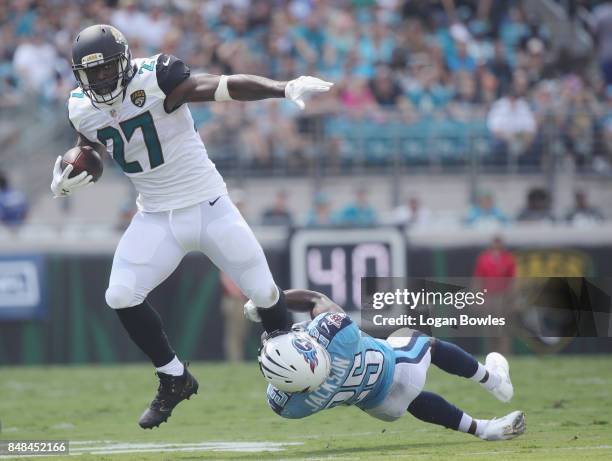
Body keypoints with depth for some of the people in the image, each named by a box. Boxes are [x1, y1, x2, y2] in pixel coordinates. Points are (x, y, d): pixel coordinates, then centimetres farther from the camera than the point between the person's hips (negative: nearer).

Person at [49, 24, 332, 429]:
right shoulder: (83, 110, -3)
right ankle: (174, 380, 8)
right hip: (156, 218, 4)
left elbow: (223, 87, -32)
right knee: (121, 297, -11)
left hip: (208, 207, -4)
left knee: (263, 292, 1)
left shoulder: (155, 81, -21)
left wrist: (285, 89, -46)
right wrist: (64, 183, -8)